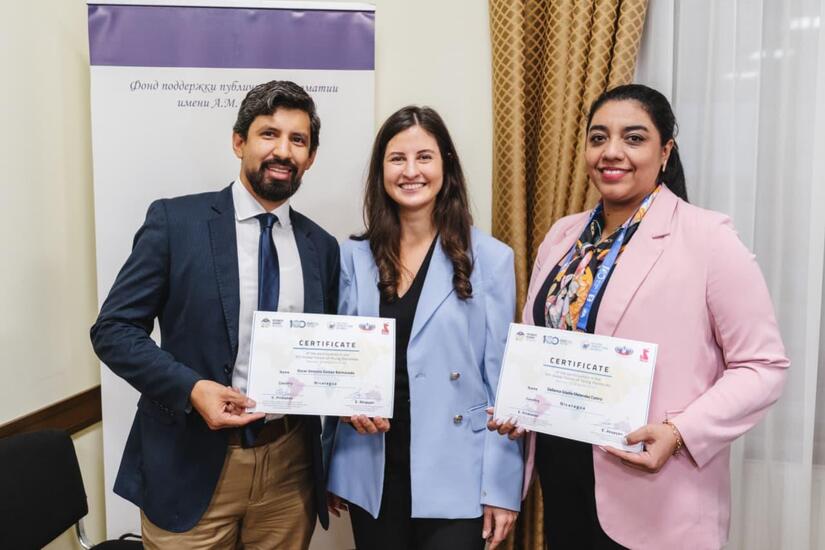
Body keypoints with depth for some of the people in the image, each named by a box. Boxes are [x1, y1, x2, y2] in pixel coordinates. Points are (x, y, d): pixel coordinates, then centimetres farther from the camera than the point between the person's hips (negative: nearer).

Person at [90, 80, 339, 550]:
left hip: (290, 467, 4)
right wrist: (191, 388, -19)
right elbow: (113, 329, -6)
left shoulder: (322, 246, 5)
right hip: (191, 463, -3)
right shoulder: (176, 221, -6)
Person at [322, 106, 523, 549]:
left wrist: (502, 485, -7)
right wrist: (338, 435, -2)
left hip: (454, 477, -2)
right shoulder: (353, 256, 2)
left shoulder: (489, 258, -6)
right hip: (372, 474, 3)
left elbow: (500, 378, -6)